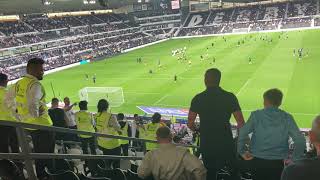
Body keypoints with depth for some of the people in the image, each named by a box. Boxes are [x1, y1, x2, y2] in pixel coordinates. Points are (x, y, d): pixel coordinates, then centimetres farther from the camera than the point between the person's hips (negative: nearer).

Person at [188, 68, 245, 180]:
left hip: (206, 143, 1)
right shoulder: (230, 97, -8)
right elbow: (241, 123, -8)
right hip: (226, 142, -1)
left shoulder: (198, 99, -7)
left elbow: (190, 124, -4)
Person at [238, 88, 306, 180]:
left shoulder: (256, 115, -5)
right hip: (278, 163, 1)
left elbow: (242, 133, -15)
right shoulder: (287, 118, -3)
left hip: (257, 161, 0)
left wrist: (242, 152, -4)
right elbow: (300, 140, -10)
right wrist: (294, 159, 0)